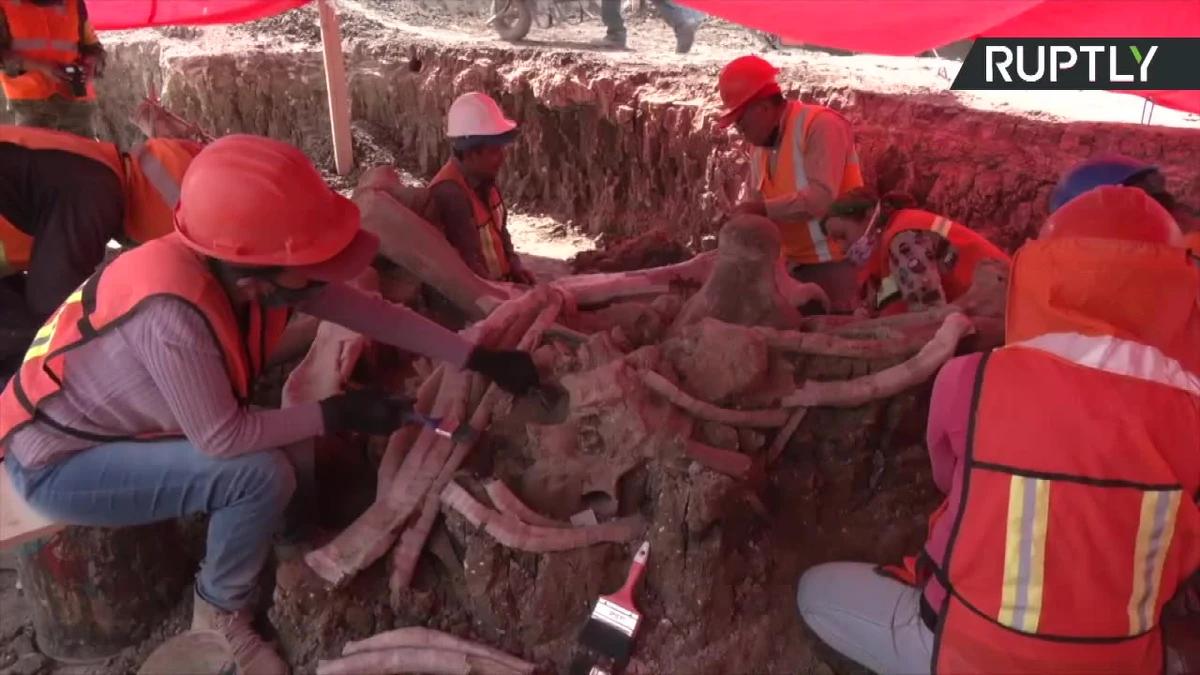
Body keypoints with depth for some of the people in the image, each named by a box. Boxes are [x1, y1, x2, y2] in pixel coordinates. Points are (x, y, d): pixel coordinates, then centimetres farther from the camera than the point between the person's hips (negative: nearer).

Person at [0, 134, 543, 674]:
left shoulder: (260, 273, -15)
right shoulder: (174, 311, -39)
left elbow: (374, 312, -7)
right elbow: (223, 437, -30)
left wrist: (478, 358, -6)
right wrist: (337, 413, -21)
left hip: (127, 425, 7)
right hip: (57, 461, -7)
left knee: (296, 450, -2)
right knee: (262, 474, -24)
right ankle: (220, 616, 1)